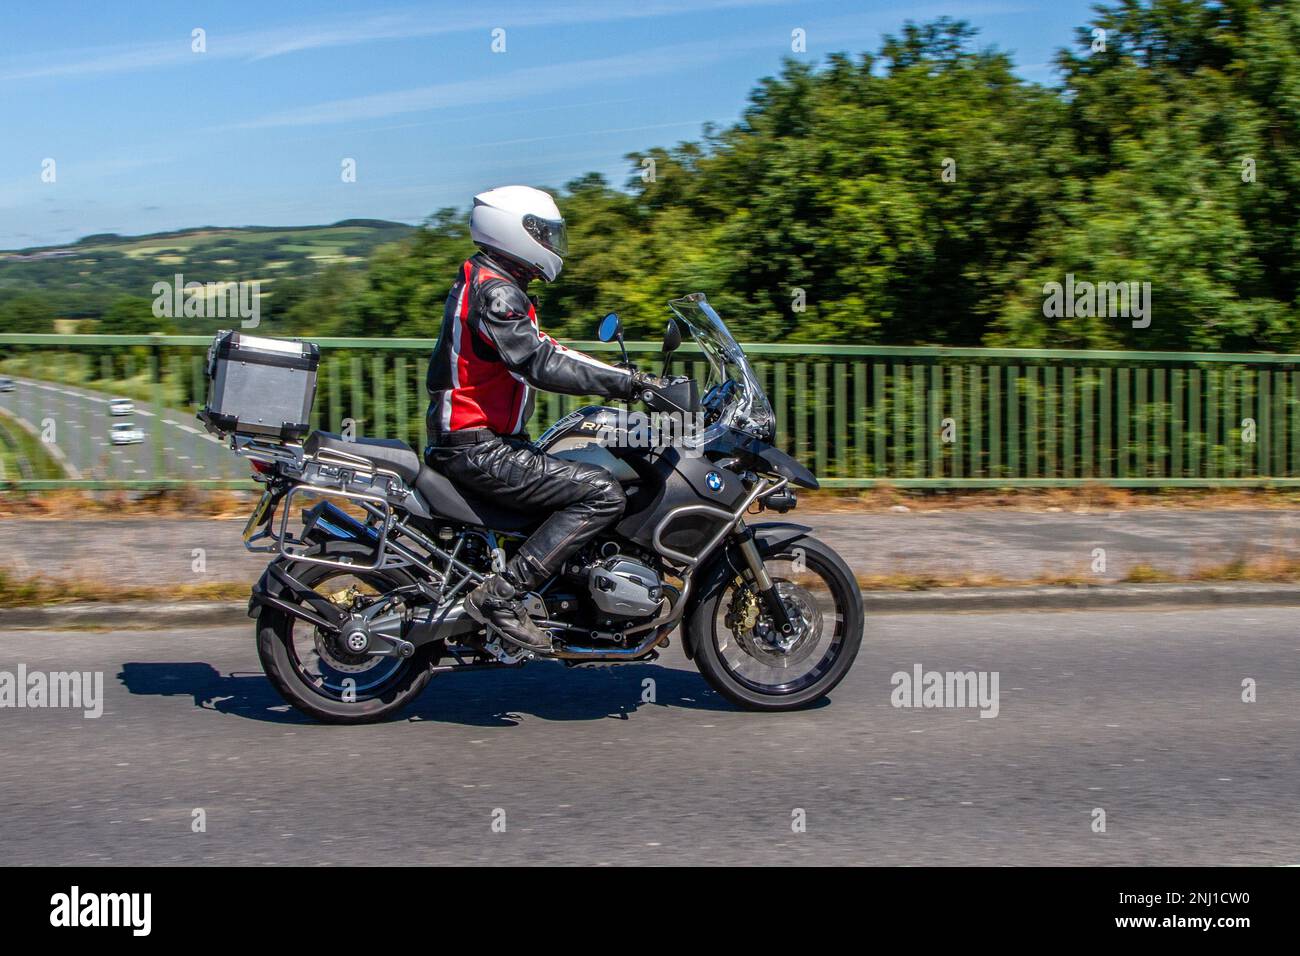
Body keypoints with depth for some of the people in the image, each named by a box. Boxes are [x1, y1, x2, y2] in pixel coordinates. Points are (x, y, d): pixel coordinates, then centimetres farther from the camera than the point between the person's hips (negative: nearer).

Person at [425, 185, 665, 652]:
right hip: (477, 449, -11)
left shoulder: (484, 281, 17)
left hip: (474, 439, 11)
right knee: (603, 494, -19)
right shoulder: (495, 292, -16)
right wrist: (629, 381, -24)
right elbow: (541, 365, -26)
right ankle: (500, 593, -19)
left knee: (589, 477, 19)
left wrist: (624, 378, 13)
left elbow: (539, 351, 19)